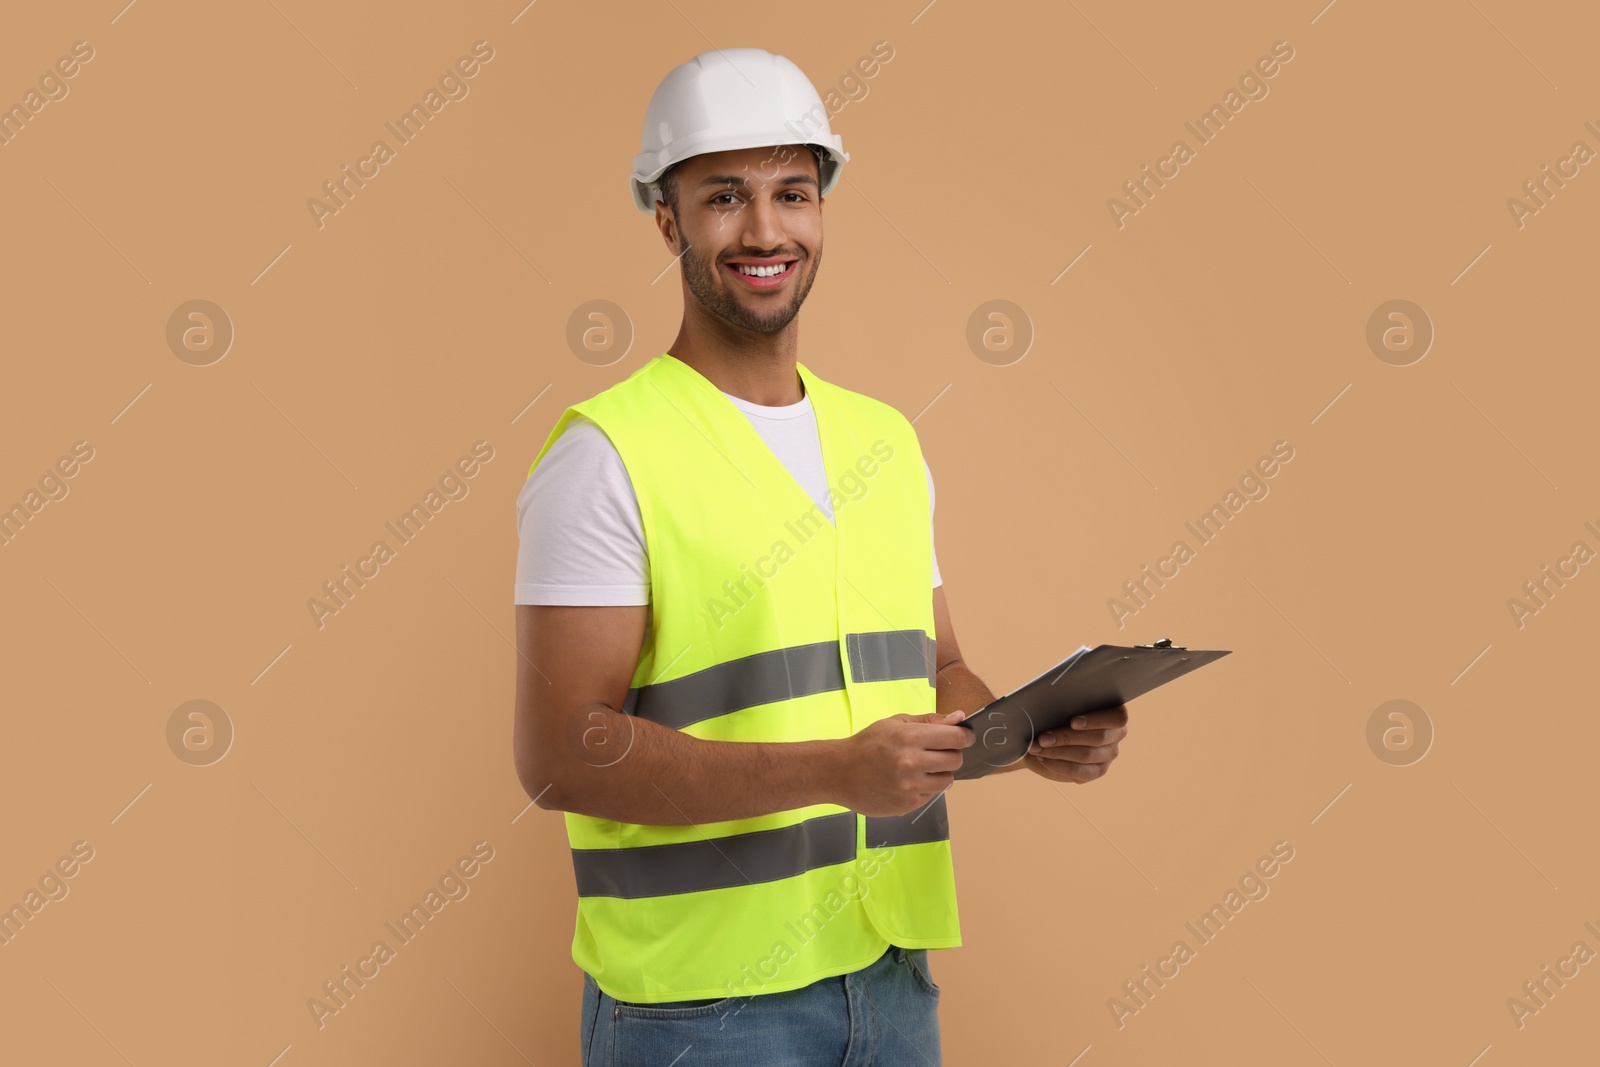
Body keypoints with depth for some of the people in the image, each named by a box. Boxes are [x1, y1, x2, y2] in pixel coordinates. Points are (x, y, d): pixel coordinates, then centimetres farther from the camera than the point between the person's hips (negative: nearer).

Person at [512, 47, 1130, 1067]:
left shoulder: (887, 440, 9)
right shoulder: (607, 455, -13)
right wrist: (834, 771, -27)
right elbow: (559, 753, -19)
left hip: (891, 973, 6)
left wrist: (1038, 734, -6)